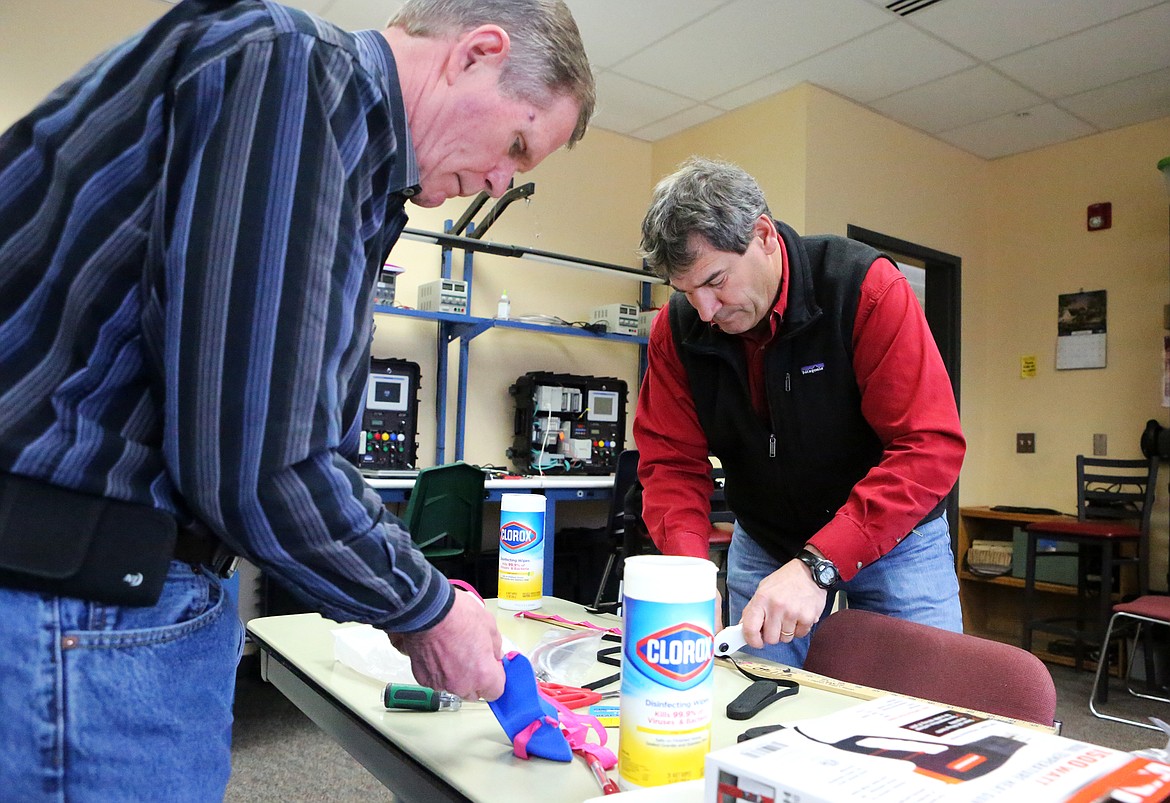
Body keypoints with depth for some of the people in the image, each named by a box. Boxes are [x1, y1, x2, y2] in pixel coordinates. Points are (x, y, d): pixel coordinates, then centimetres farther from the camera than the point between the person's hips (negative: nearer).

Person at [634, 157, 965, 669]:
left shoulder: (865, 287, -25)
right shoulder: (677, 327, -13)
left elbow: (930, 447, -29)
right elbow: (671, 462, -10)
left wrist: (818, 565, -37)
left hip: (895, 535, -2)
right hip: (763, 541, 3)